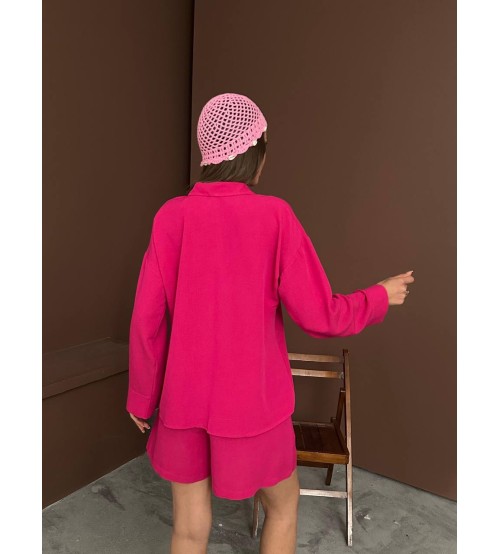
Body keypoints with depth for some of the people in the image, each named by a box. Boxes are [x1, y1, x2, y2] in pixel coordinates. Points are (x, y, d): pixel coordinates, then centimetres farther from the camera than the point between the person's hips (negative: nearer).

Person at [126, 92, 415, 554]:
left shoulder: (172, 216, -9)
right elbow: (319, 317, -13)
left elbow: (147, 320, -8)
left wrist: (143, 395, 7)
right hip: (251, 403, -2)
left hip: (184, 401, 3)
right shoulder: (274, 216, -15)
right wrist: (380, 297, 6)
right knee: (283, 504, 26)